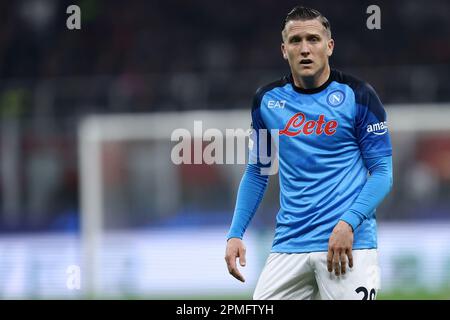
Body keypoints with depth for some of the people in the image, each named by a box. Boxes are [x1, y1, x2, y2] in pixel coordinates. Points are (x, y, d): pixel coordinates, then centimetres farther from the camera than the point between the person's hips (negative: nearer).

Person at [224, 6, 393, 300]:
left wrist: (348, 223, -16)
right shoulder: (267, 100, 10)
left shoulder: (357, 96, -1)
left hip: (349, 240, -3)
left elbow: (382, 172, -2)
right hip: (289, 243, 3)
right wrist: (235, 234, 8)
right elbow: (256, 173, 19)